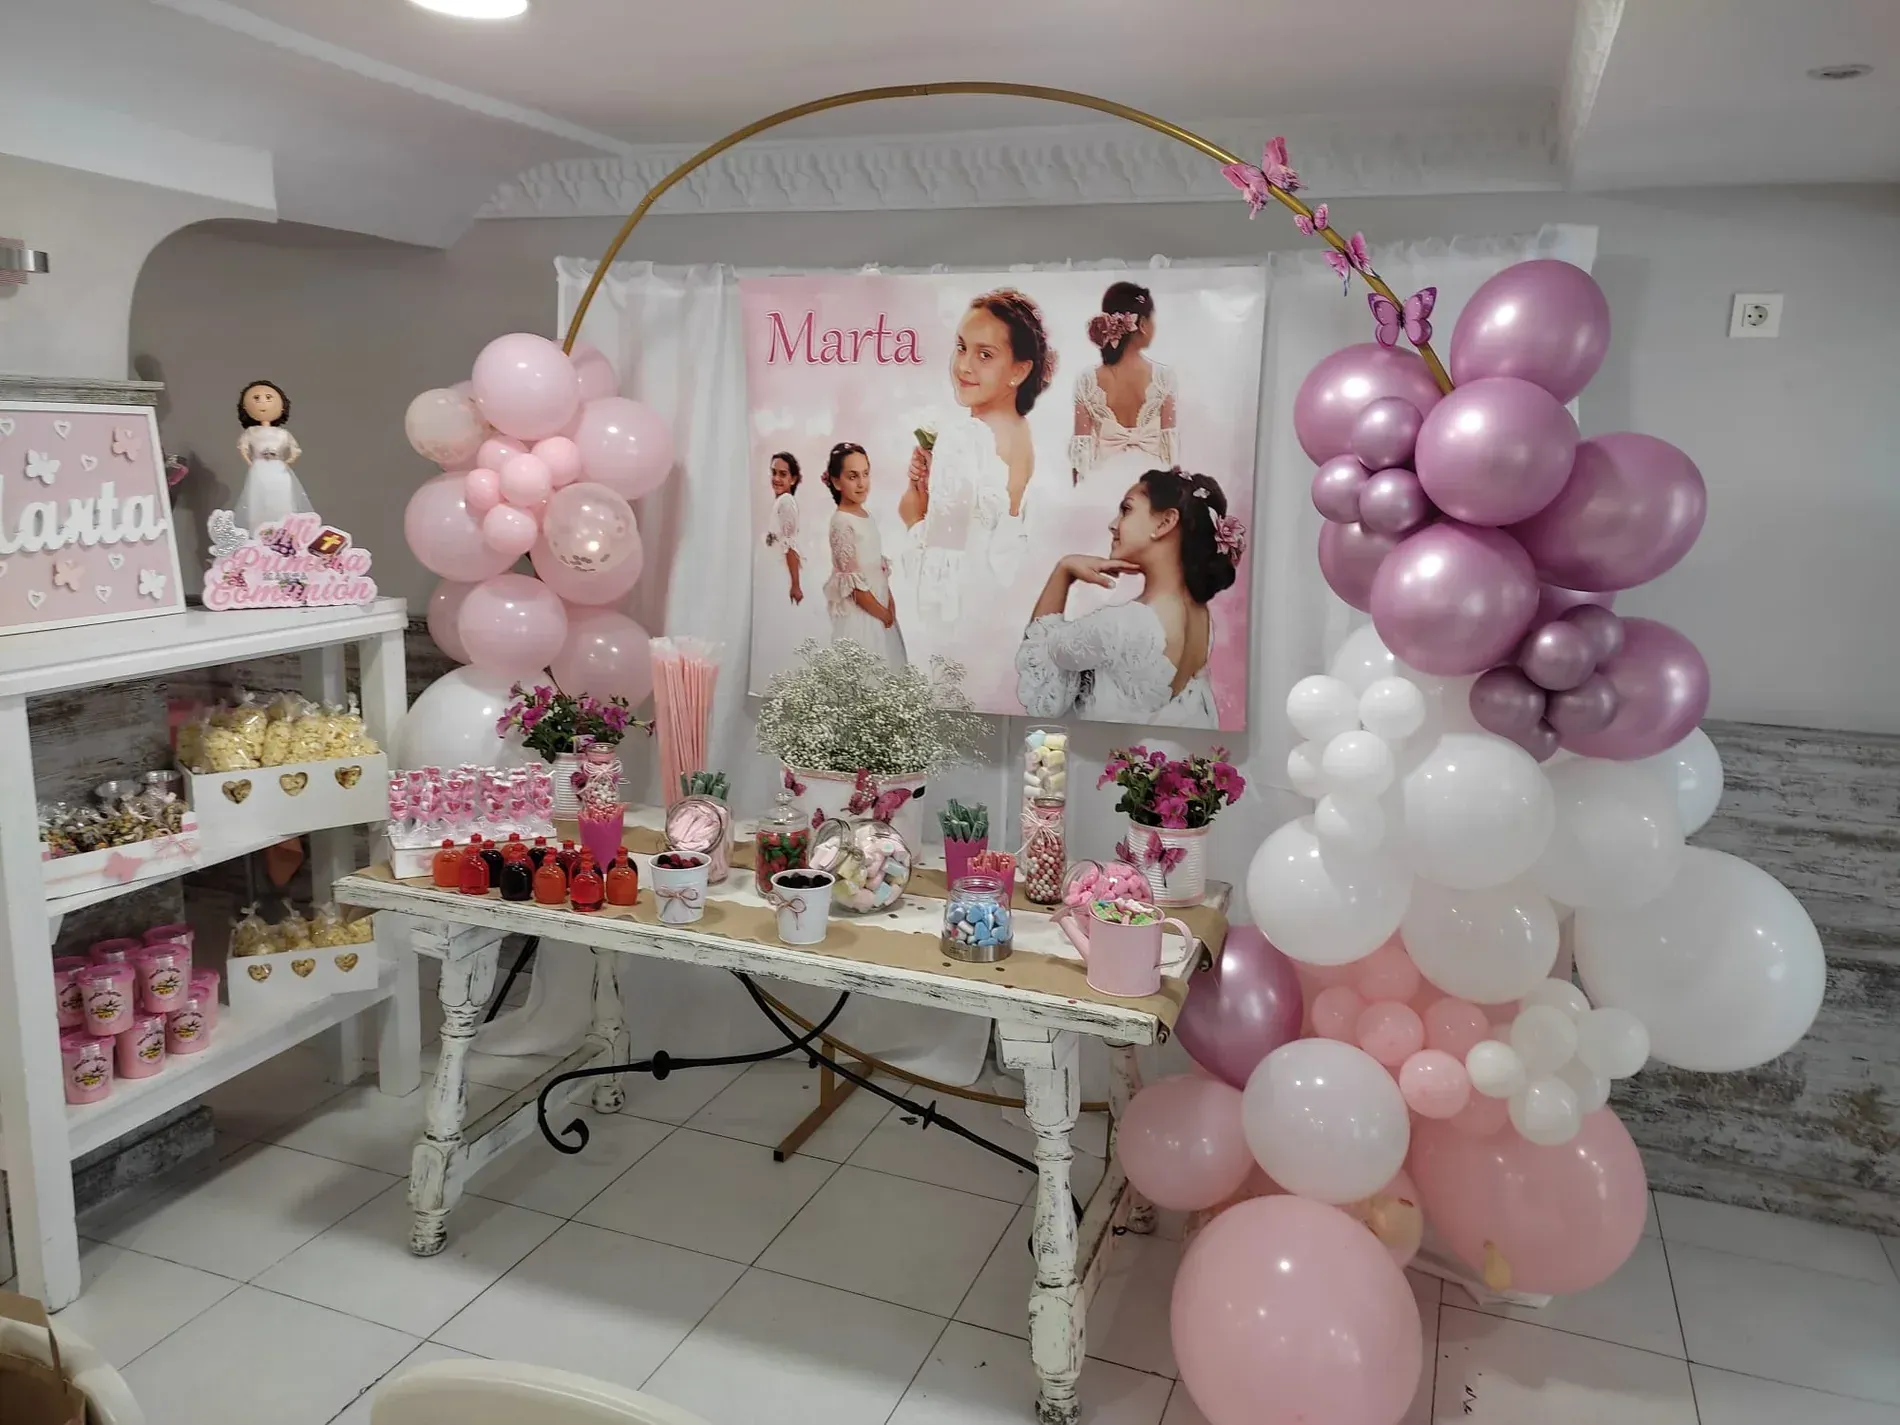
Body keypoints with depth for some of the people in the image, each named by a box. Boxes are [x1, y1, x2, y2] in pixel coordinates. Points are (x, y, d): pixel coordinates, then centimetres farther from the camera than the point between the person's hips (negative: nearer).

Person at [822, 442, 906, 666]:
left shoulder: (867, 518, 8)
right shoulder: (842, 522, -17)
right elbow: (854, 583, -18)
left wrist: (890, 607, 2)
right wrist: (883, 613, -9)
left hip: (880, 612, 8)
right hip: (859, 616, -8)